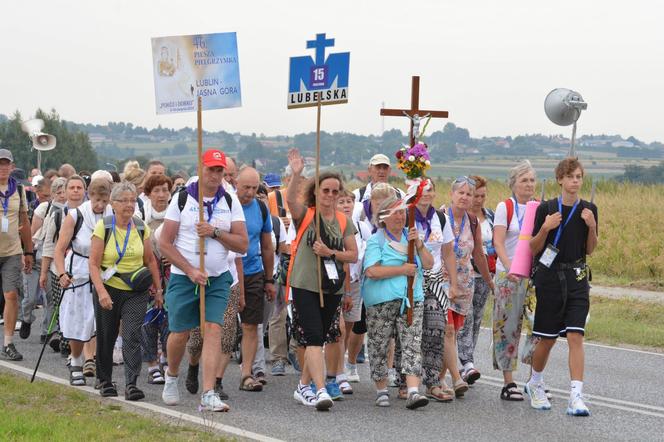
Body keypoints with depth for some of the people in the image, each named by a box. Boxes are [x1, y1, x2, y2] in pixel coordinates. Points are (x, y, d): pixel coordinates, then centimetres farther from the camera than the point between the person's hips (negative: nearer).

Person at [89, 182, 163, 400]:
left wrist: (158, 289, 12)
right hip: (108, 290, -1)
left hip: (136, 292, 1)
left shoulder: (141, 227, 3)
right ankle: (104, 380, 27)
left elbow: (150, 261, 13)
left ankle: (131, 383, -13)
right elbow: (93, 263, -10)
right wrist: (101, 291, -21)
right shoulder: (103, 227, -7)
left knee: (132, 336, -11)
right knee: (106, 337, 10)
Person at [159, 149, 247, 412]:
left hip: (217, 279, 1)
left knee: (213, 330, -12)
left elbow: (243, 244, -1)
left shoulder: (231, 202, 4)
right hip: (183, 278, -1)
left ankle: (208, 395, -14)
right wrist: (191, 271, -12)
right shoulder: (182, 198, -2)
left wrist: (215, 232, -16)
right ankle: (171, 376, 33)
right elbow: (165, 244, -4)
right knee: (180, 334, 3)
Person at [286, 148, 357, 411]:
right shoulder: (305, 215, -1)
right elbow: (290, 200, -23)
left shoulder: (343, 221, 9)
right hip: (305, 286, -5)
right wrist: (296, 174, -38)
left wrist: (330, 253, -11)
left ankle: (303, 387, 26)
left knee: (318, 339, 13)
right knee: (313, 337, -14)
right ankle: (321, 391, -19)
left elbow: (353, 255, 6)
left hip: (332, 289, 5)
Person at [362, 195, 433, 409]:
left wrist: (418, 244, -9)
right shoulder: (376, 240, -2)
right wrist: (403, 270, -13)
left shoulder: (410, 236, 14)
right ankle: (381, 391, 19)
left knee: (412, 345, -8)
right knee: (379, 346, 4)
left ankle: (413, 391, -14)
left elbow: (428, 264, 7)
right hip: (382, 301, -3)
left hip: (412, 299, 4)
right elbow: (371, 271, -16)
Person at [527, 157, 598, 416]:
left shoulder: (588, 209, 4)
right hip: (549, 277, -1)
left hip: (577, 278, 2)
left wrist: (592, 227, -7)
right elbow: (534, 249, 0)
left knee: (575, 336, -9)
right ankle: (534, 384, 31)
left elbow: (590, 250, 10)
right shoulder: (546, 209, -4)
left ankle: (576, 398, -12)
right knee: (547, 339, 6)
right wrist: (545, 228, -17)